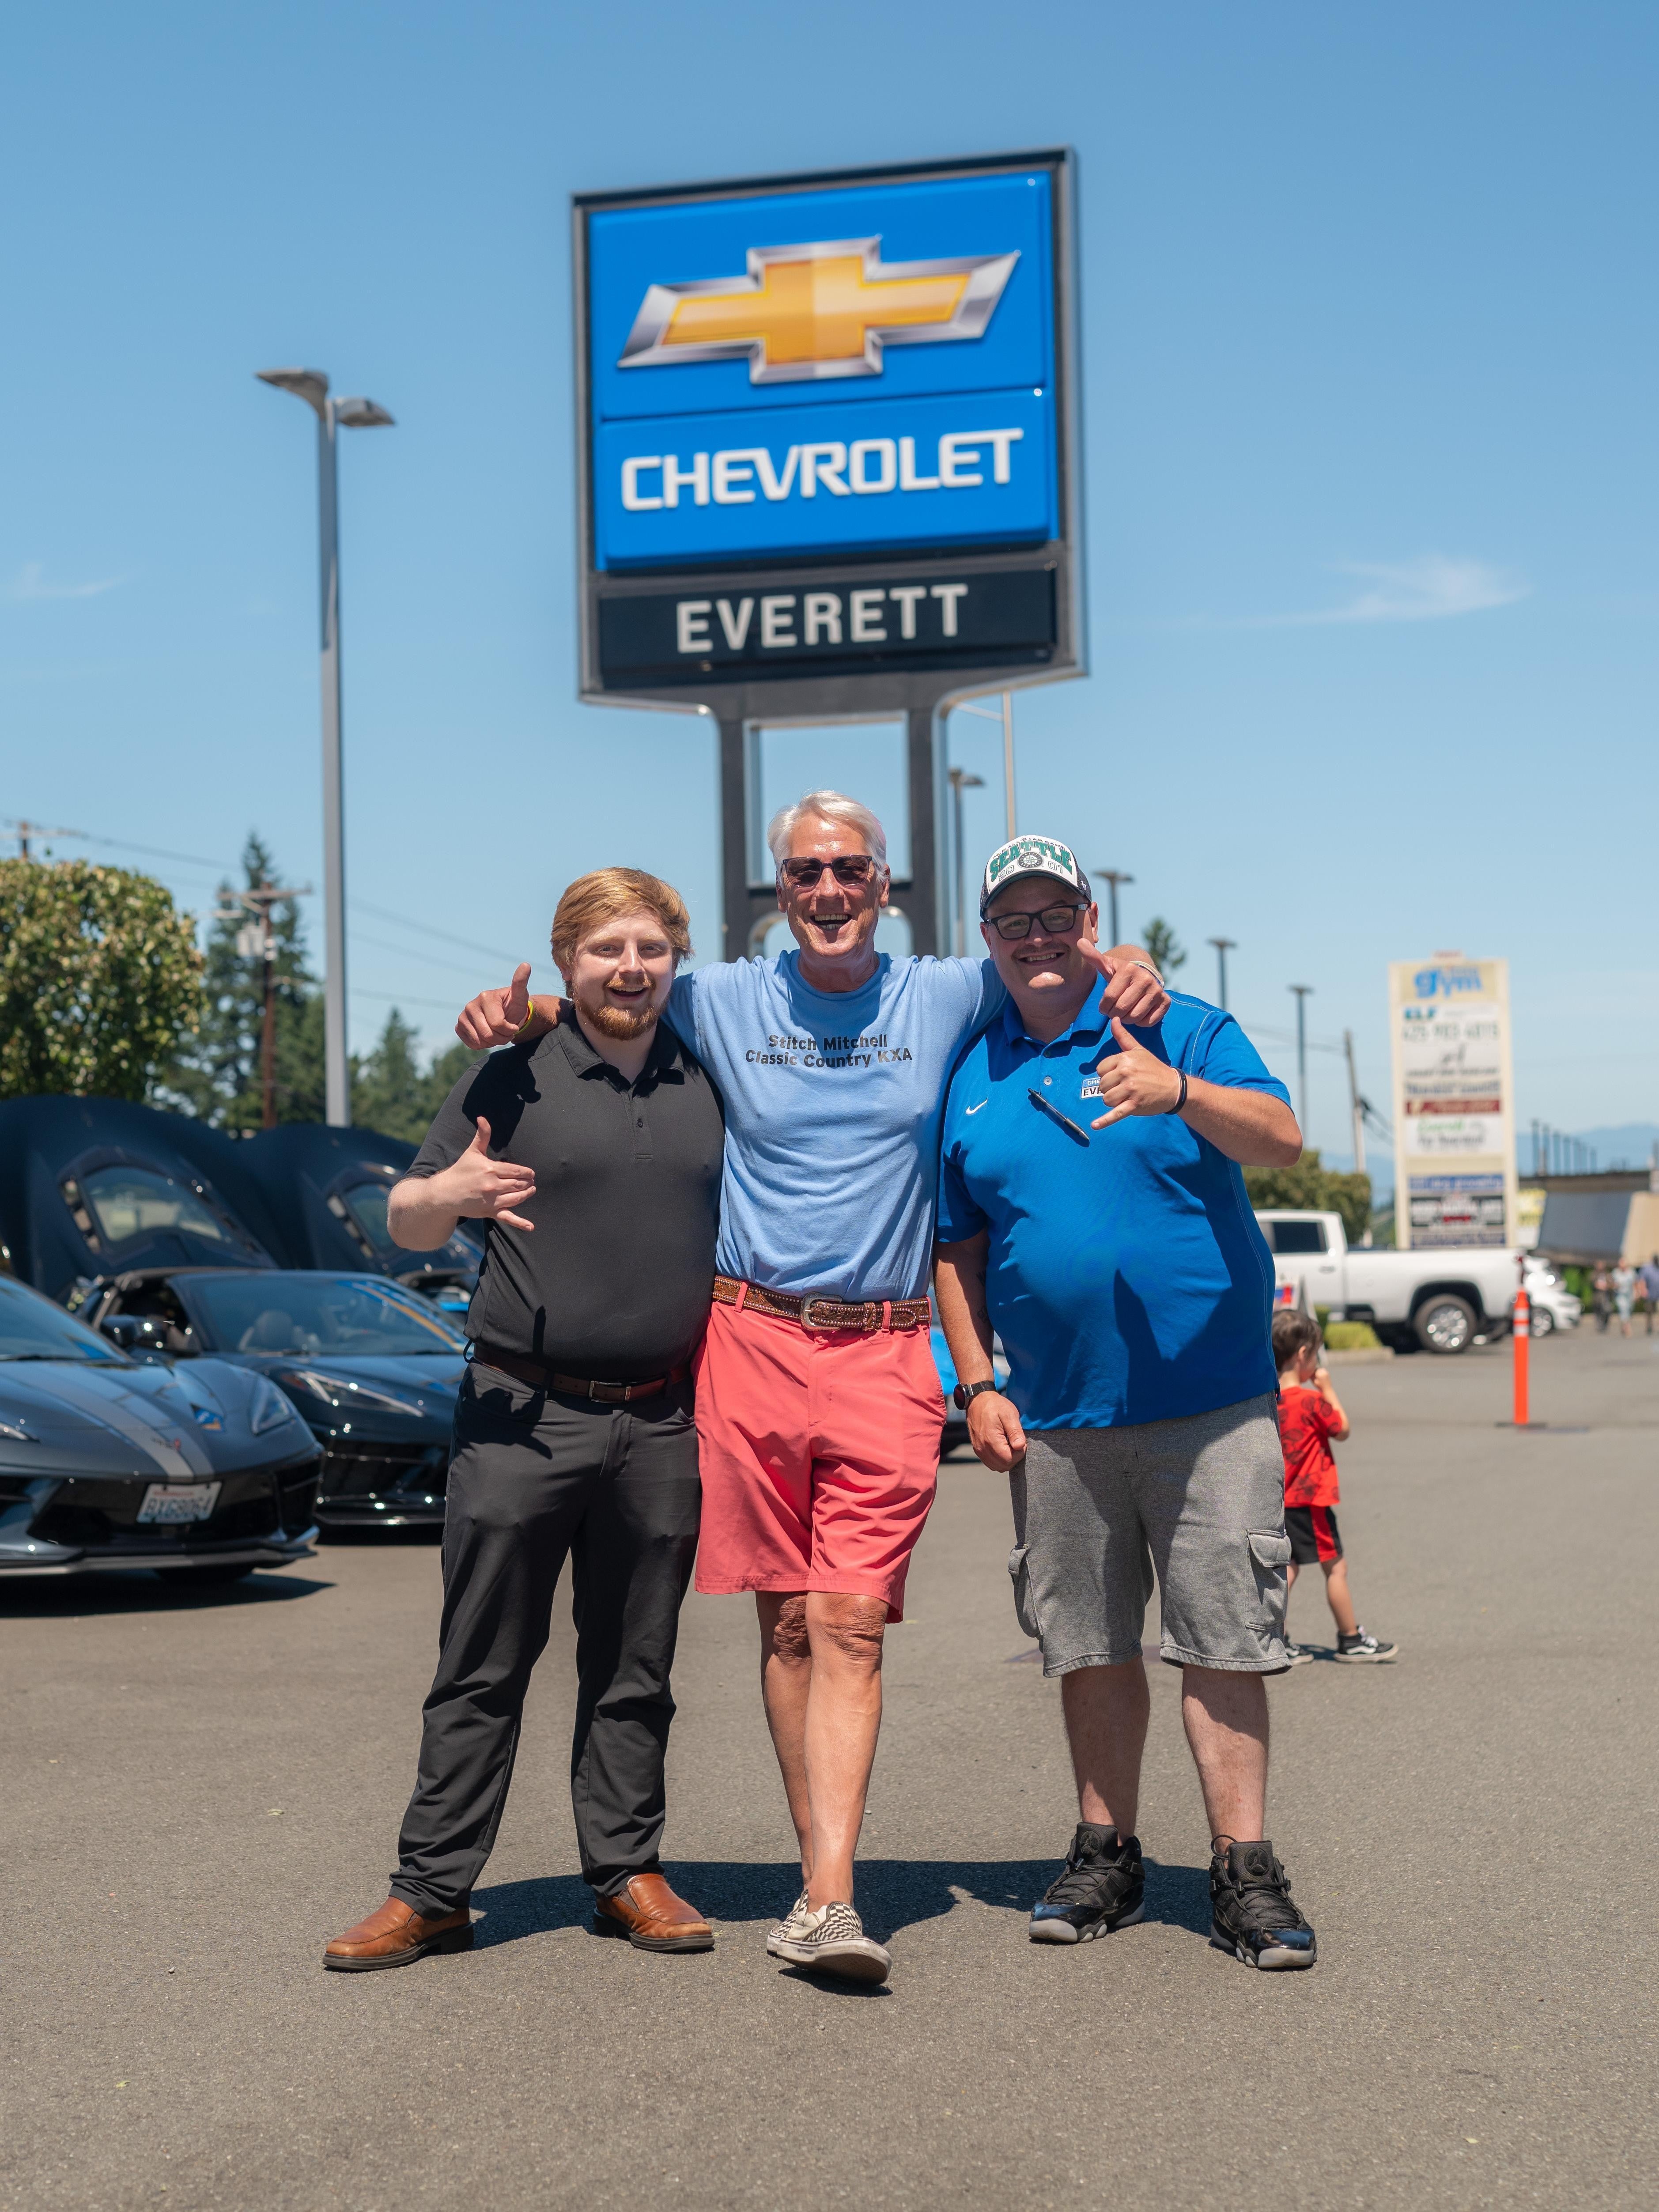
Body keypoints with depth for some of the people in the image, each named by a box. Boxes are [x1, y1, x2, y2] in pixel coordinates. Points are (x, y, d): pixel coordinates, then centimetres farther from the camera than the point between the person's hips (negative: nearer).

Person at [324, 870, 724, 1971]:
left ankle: (628, 1873, 20)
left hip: (660, 1422, 3)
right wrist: (448, 1193, -19)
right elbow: (406, 1225, 3)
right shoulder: (516, 1078, 2)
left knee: (634, 1671, 10)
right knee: (481, 1666, 1)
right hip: (522, 1415, -2)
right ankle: (432, 1891, 7)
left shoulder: (707, 1084, 10)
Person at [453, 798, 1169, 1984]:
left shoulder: (945, 998, 9)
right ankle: (822, 1872, 14)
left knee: (850, 1622, -10)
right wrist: (516, 1013, 0)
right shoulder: (719, 1003, 9)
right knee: (789, 1622, 4)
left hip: (885, 1356, -1)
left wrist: (1123, 966, 0)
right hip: (751, 1341, 1)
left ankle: (827, 1902, -15)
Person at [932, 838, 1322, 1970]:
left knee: (1225, 1640, -4)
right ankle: (1108, 1857, 22)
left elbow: (1282, 1137, -16)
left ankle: (1245, 1871, 3)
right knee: (1090, 1645, 10)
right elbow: (957, 1250, 16)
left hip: (1209, 1401, -3)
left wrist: (1178, 1094, -34)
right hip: (1056, 1413, 3)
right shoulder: (970, 1079, 11)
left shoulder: (1185, 1030, 1)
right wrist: (978, 1384, 6)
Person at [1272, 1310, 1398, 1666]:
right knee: (1336, 1566, 4)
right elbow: (1342, 1429, -4)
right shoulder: (1310, 1400, -18)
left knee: (1287, 1566, 11)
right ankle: (1351, 1640, 11)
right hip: (1311, 1498, -7)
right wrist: (1328, 1388, 0)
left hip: (1283, 1499, 7)